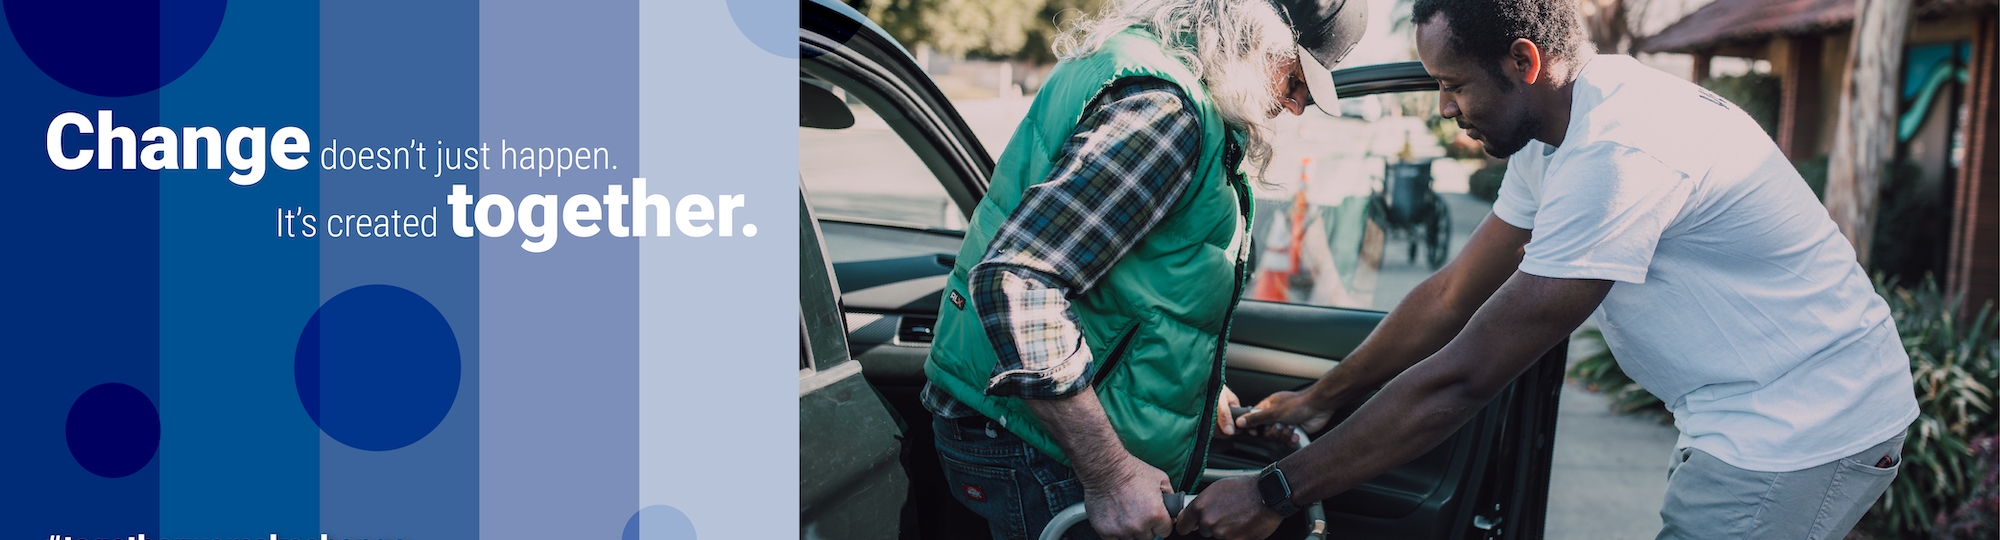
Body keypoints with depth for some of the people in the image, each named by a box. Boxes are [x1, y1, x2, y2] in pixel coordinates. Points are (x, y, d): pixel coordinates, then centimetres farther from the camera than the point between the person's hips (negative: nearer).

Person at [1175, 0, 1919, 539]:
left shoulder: (1617, 152, -30)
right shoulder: (1554, 129, 0)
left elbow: (1464, 378, -31)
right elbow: (1452, 295, 6)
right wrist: (1317, 401, 6)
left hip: (1805, 433, -9)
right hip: (1742, 421, 9)